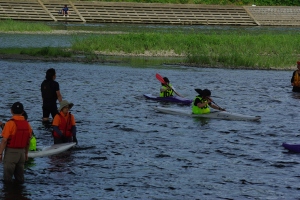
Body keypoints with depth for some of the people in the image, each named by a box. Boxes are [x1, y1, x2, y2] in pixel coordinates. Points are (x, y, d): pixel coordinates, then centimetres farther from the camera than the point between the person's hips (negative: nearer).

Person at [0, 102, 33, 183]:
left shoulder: (10, 123, -16)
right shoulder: (27, 124, 2)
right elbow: (28, 141, 10)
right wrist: (26, 153, 21)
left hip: (11, 152, -6)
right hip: (22, 152, 6)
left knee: (7, 177, 2)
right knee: (20, 175, 15)